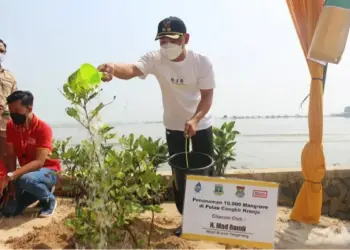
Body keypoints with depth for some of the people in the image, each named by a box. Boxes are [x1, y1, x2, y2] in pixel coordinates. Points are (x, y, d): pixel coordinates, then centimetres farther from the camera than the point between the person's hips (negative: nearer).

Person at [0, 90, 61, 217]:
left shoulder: (43, 128, -23)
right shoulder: (10, 126, -6)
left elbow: (39, 162, -29)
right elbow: (11, 156, -7)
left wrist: (11, 176, -38)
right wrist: (11, 183, -17)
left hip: (47, 171, -6)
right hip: (27, 171, 6)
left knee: (25, 179, -38)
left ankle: (49, 199, -8)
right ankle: (41, 189, 20)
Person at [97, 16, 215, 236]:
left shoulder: (202, 61, -19)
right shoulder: (155, 59, -19)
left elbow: (207, 96, -16)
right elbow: (132, 69, -39)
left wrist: (195, 120, -33)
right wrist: (113, 69, -62)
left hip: (201, 125, -1)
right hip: (174, 127, 1)